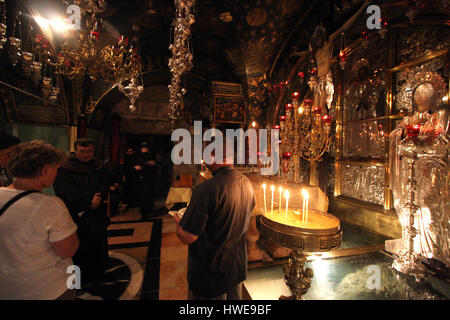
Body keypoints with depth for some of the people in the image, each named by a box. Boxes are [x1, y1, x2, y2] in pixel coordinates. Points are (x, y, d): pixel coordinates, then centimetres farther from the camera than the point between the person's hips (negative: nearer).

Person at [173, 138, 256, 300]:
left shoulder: (207, 189, -33)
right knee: (234, 296, 29)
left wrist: (178, 221, -5)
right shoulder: (247, 182, -7)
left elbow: (187, 237, -27)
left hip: (211, 273, -6)